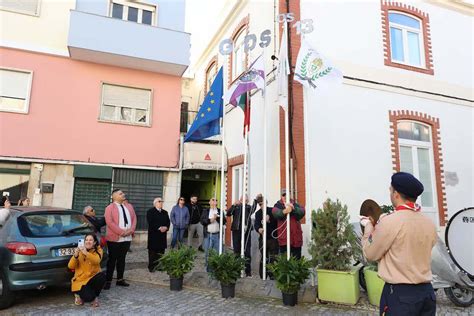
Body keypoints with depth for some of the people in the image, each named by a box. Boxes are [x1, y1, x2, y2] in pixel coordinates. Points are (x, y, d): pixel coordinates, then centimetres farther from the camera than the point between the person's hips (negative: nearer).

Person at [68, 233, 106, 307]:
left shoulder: (98, 250, -3)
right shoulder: (80, 251, -2)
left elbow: (97, 260, -25)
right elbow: (70, 266, -10)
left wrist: (86, 253, -41)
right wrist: (75, 256, -29)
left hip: (93, 278, 2)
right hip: (81, 280, -2)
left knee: (102, 276, -32)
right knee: (89, 297, -29)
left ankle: (95, 296, -5)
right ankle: (79, 294, 9)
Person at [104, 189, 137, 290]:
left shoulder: (129, 206, 14)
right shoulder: (110, 208, -5)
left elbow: (134, 219, 10)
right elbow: (109, 222, -15)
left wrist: (131, 230, -8)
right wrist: (121, 232, -19)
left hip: (127, 238, 5)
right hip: (114, 238, -5)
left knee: (122, 259, 13)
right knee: (112, 259, 1)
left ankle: (120, 279, 21)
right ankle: (108, 281, 9)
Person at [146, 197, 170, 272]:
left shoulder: (165, 212, 17)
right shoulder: (150, 212, -2)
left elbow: (168, 222, 11)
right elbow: (150, 223, -13)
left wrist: (166, 227, -11)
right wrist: (159, 228, -19)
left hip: (162, 235, 5)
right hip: (153, 235, -5)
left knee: (161, 251, 5)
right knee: (153, 251, 0)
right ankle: (151, 266, 8)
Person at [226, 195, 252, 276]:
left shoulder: (248, 207, 11)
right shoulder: (235, 207, 10)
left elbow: (252, 210, -9)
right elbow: (228, 213, -4)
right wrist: (234, 205, -16)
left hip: (246, 231, -1)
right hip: (236, 230, 1)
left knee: (247, 251, 1)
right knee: (236, 250, 7)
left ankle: (248, 270, 7)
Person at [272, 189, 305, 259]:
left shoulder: (295, 205, 11)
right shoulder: (278, 205, 5)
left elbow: (302, 212, -9)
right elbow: (275, 213, -18)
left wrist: (293, 208, -29)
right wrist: (284, 211, -40)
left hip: (296, 237, 3)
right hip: (284, 237, -2)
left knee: (297, 258, 11)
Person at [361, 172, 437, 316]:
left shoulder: (389, 222, -18)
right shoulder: (430, 223, 1)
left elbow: (371, 254, -8)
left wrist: (369, 226, 6)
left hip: (400, 294, -6)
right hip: (427, 291, 6)